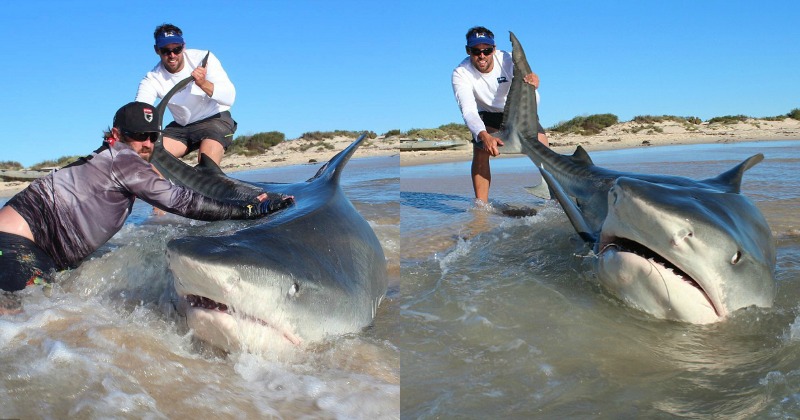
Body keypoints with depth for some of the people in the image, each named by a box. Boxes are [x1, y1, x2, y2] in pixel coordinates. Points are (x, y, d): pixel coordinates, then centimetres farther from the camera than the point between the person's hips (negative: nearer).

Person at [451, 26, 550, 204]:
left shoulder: (508, 60, -28)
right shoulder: (461, 73, -27)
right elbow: (468, 111, -40)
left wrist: (532, 87, -59)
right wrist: (484, 136, -59)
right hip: (486, 115, 0)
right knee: (480, 151, -24)